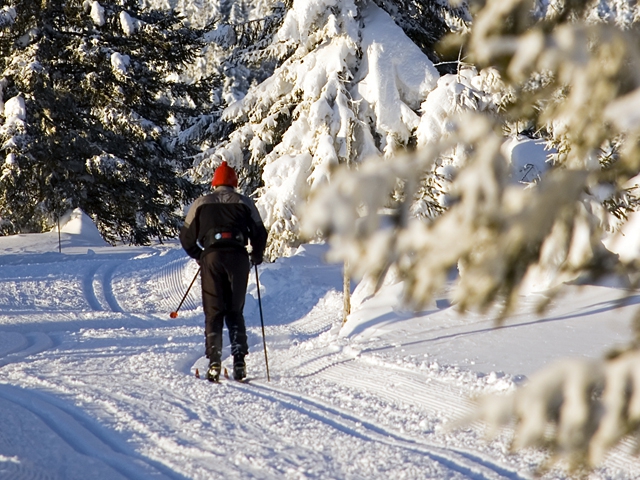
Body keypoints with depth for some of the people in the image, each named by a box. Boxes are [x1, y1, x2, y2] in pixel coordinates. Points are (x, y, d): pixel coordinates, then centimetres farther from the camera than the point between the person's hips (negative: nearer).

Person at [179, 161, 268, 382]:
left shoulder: (201, 203, 14)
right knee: (235, 312, 11)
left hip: (212, 256, 0)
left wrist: (199, 256, 28)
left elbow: (186, 237, 12)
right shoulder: (245, 202, 13)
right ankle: (239, 360, -1)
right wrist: (257, 256, 26)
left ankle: (214, 362, -7)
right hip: (238, 256, 0)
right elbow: (259, 233, 8)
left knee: (213, 312, 4)